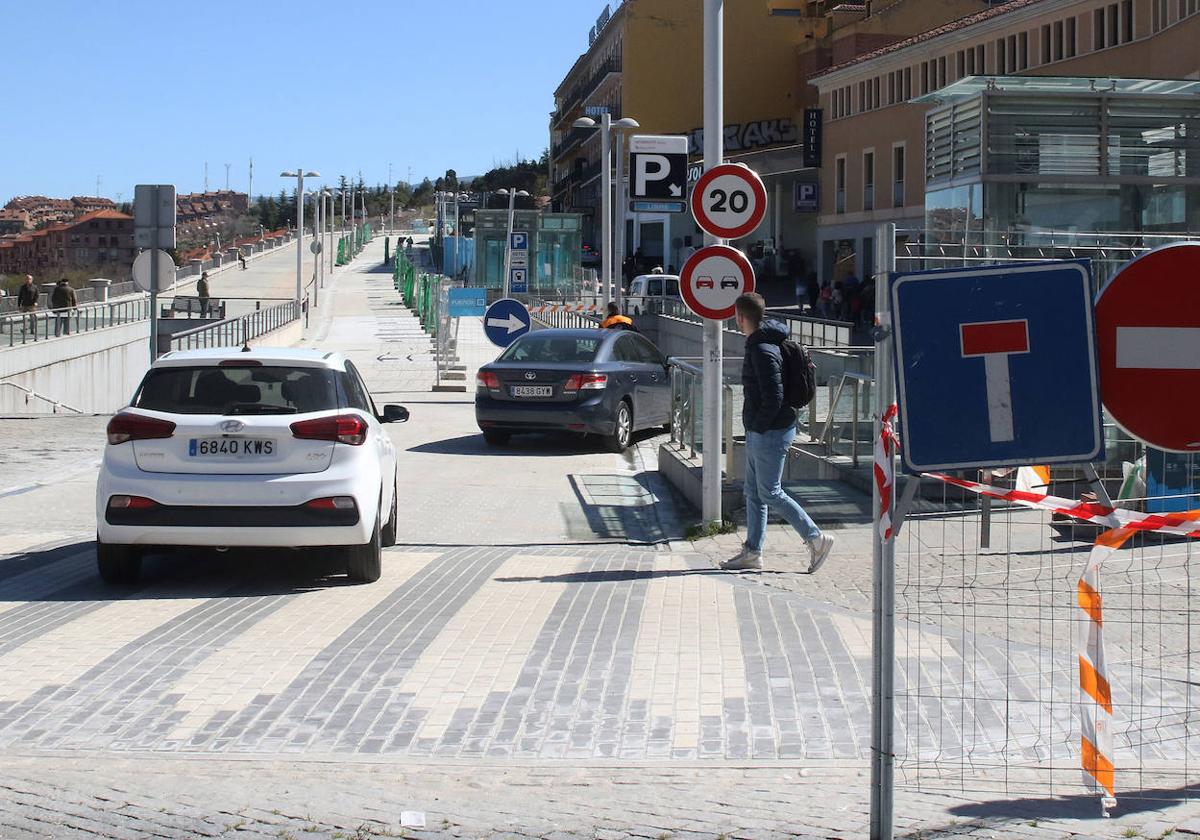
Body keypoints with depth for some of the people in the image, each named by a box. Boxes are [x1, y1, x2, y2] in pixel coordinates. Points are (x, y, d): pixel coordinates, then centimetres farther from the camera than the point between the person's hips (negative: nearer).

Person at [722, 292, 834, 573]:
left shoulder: (763, 351, -21)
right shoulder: (758, 344, 12)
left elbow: (773, 399, -26)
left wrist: (758, 426, -16)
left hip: (770, 433, -10)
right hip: (758, 433, 10)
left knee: (770, 493, -4)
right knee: (753, 492, 12)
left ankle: (816, 538, 2)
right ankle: (752, 552, 16)